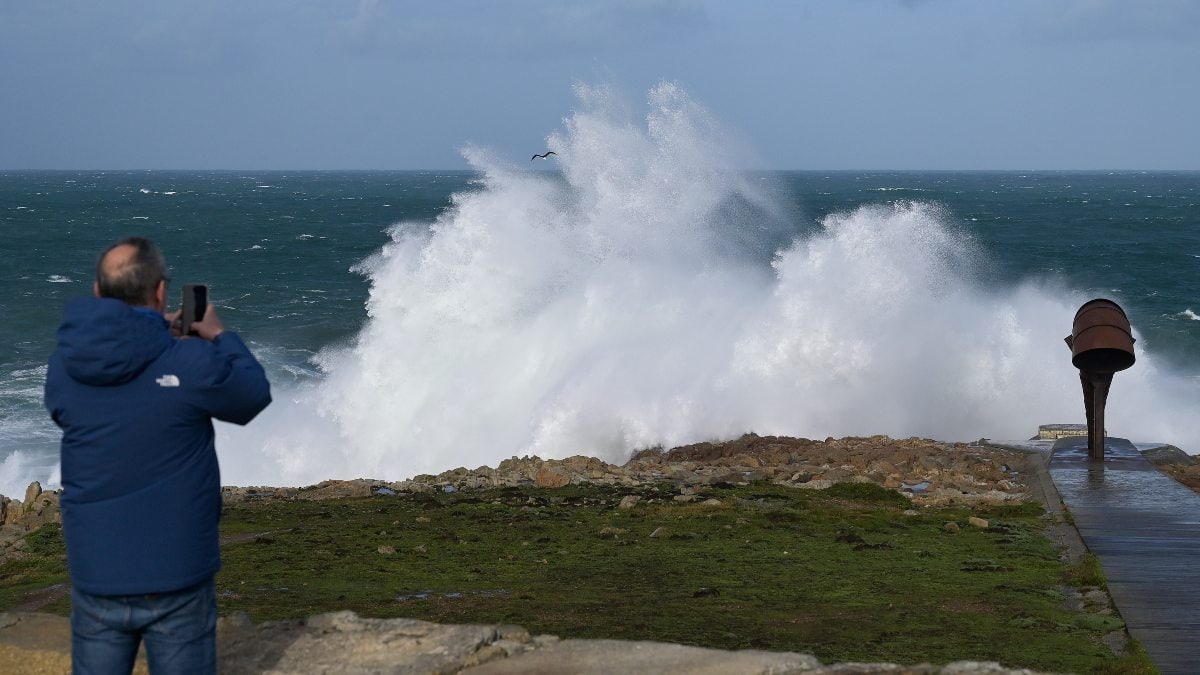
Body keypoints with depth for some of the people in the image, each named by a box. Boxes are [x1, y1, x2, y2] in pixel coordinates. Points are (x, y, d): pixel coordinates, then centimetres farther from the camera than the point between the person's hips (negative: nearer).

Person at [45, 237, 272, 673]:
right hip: (177, 576, -3)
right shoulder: (189, 362, -16)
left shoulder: (62, 366, -3)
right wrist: (220, 337, 17)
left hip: (96, 576, 3)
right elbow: (255, 396, 2)